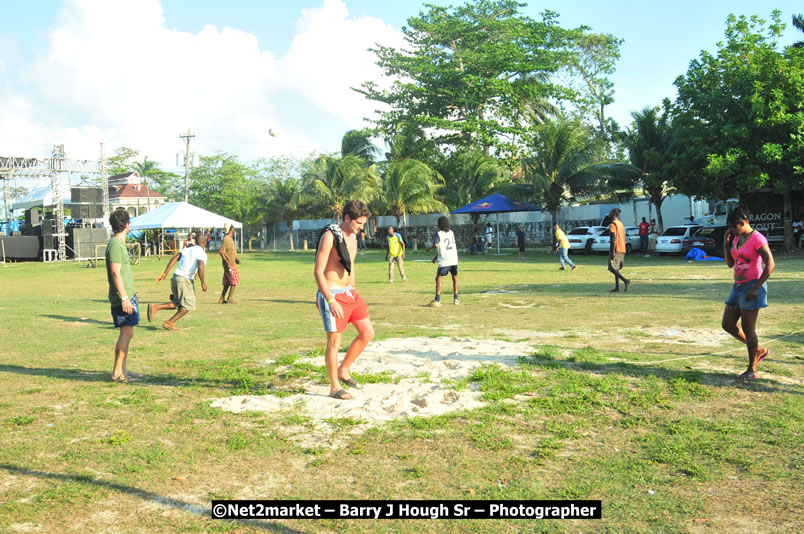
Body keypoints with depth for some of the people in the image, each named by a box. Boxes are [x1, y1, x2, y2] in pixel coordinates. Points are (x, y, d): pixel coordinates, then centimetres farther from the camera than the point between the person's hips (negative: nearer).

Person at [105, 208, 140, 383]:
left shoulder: (119, 243, 16)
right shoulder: (115, 245, -14)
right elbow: (116, 273, -20)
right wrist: (124, 297, -21)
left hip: (127, 296, 10)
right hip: (122, 298, -10)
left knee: (126, 334, 13)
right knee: (126, 333, -7)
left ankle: (122, 370, 19)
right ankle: (117, 373, -2)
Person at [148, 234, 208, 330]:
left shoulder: (187, 248, 16)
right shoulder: (202, 253, -7)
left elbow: (174, 259, 9)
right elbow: (200, 267, -23)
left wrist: (165, 273, 9)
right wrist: (203, 283, -12)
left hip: (175, 276, 8)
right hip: (185, 279, -8)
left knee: (177, 304, 18)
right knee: (188, 306, 5)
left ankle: (155, 307, 2)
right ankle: (169, 323, 2)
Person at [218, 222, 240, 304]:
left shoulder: (230, 239, 14)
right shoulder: (225, 240, -16)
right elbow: (221, 252, -20)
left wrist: (236, 259, 17)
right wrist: (227, 263, -24)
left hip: (232, 263, 9)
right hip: (229, 264, -9)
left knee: (227, 282, 11)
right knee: (234, 280, -5)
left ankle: (222, 299, 15)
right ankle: (230, 298, 3)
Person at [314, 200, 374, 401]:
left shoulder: (352, 237, 9)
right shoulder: (329, 236, -16)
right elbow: (318, 272, -19)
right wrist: (331, 302, -23)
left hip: (349, 293, 8)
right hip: (331, 295, -8)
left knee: (367, 332, 8)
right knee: (334, 342, -1)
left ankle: (343, 371, 23)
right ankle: (334, 388, 12)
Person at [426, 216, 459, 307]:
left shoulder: (438, 233, -7)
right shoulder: (451, 232, 12)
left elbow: (436, 245, -24)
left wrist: (429, 247, -1)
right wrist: (437, 256, 22)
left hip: (444, 260, -6)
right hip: (454, 258, 6)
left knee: (438, 278, -2)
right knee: (455, 277, 18)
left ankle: (437, 300, -11)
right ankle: (456, 298, 21)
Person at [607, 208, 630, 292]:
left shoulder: (612, 224, -11)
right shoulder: (621, 224, 18)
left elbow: (614, 238, -20)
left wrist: (613, 251, -22)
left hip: (616, 250, -9)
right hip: (622, 250, 9)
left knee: (612, 268, -7)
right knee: (616, 268, 12)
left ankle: (626, 280, -19)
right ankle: (617, 287, 9)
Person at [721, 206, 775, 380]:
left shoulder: (757, 239, -13)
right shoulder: (737, 238, 12)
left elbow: (770, 265, -18)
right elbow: (730, 263, 16)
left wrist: (756, 287, -20)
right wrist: (726, 243, 5)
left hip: (752, 286, -9)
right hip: (738, 287, 9)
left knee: (748, 329, -3)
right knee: (727, 324, 8)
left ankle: (752, 370, 10)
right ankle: (760, 351, 24)